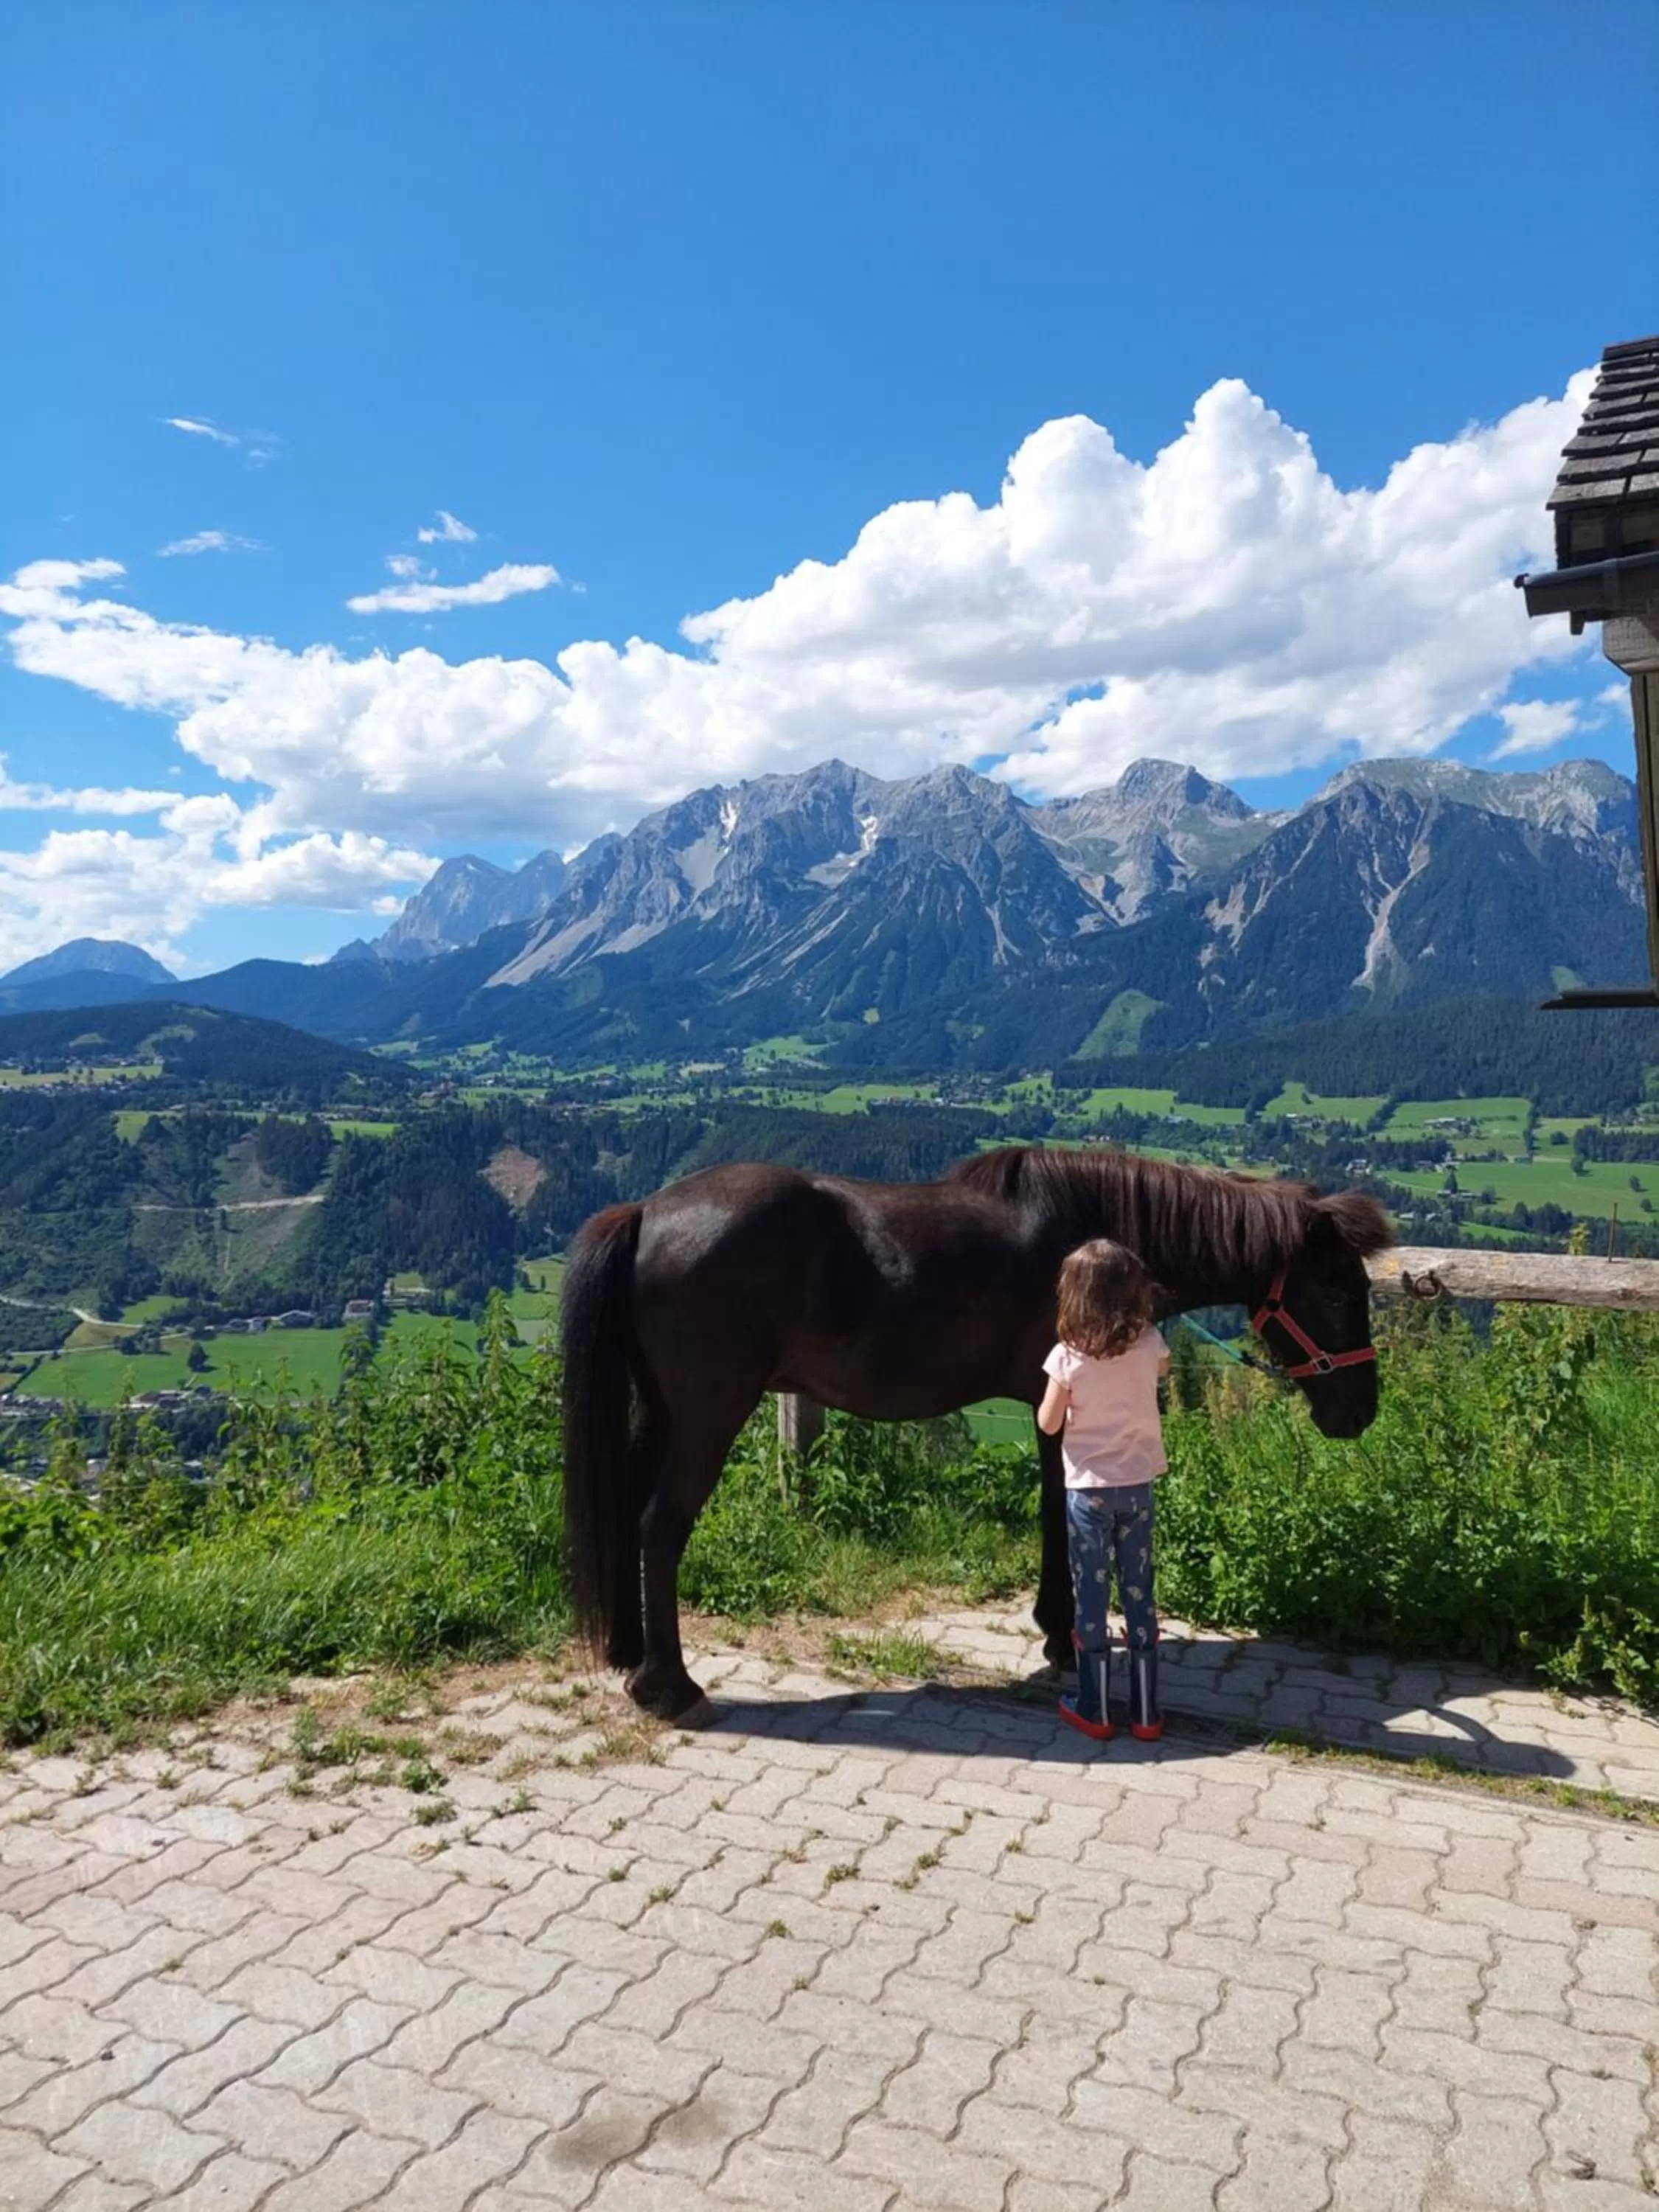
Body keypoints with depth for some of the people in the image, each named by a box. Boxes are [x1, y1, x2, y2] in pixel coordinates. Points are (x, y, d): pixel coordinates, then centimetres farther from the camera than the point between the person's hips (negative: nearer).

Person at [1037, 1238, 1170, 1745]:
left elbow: (1048, 1425, -7)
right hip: (1138, 1484, 3)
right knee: (1139, 1595, 11)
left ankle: (1095, 1711, 18)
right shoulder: (1149, 1344, -7)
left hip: (1087, 1488, -3)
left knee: (1091, 1596, 8)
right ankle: (1146, 1714, 20)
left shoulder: (1068, 1356, -16)